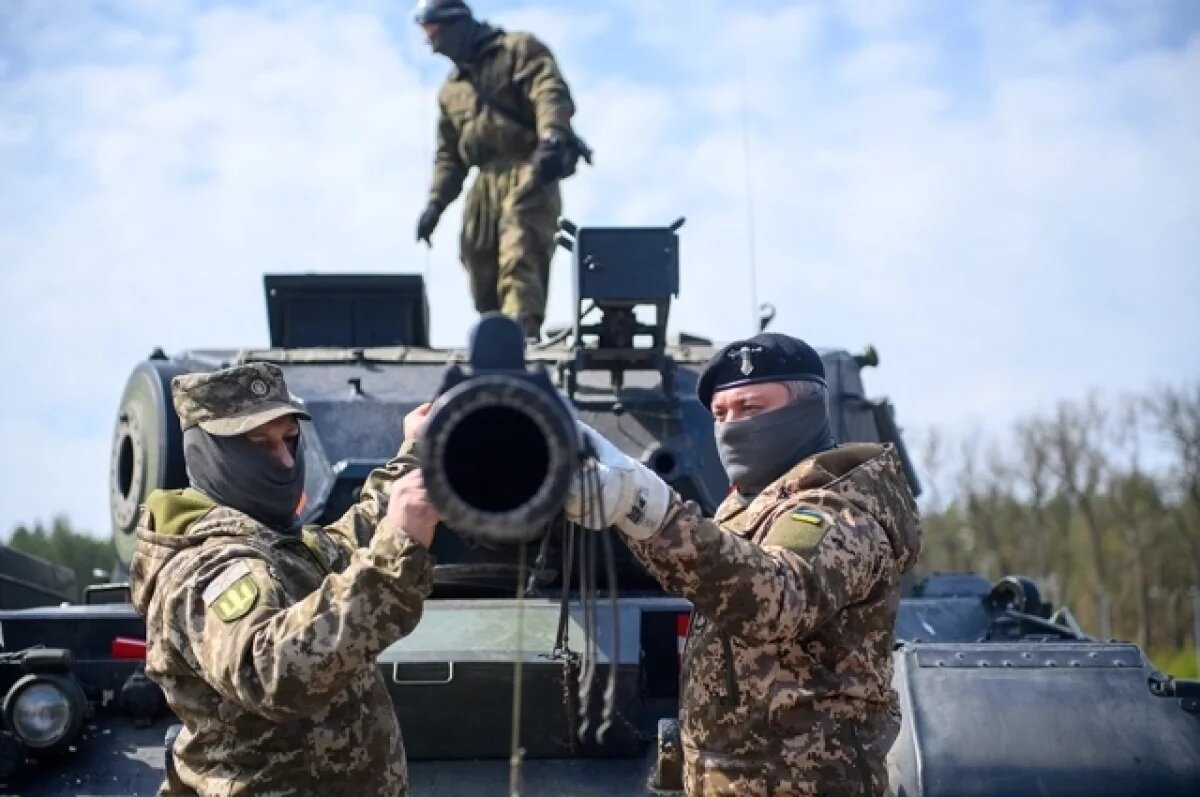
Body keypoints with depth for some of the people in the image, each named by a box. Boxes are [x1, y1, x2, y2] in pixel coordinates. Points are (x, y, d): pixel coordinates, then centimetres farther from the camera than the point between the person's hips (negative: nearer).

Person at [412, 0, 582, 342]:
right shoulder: (451, 90, 26)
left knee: (519, 260, -23)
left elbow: (552, 93, -12)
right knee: (481, 269, 1)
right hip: (487, 182, 7)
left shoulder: (518, 50, 5)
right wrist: (436, 202, 13)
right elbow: (449, 154, 27)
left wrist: (552, 138, -31)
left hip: (528, 175, -7)